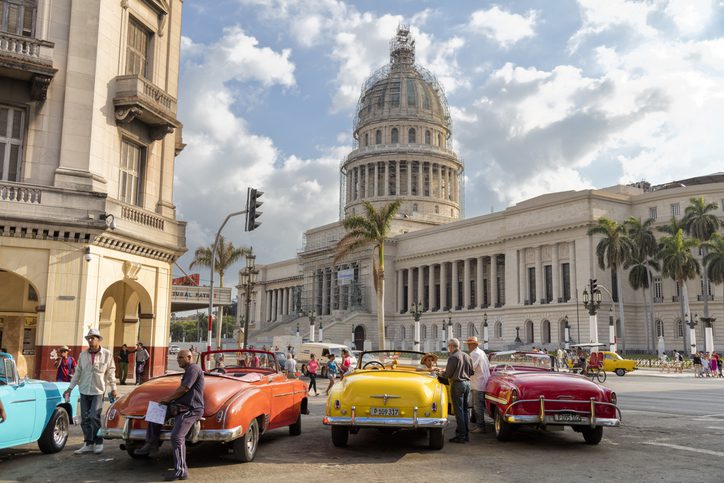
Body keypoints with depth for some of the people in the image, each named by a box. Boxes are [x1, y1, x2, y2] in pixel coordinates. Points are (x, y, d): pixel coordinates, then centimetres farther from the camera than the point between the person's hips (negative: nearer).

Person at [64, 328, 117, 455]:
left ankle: (98, 443, 3)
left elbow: (111, 372, 2)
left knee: (94, 417, -12)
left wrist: (113, 388, 1)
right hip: (84, 391, 4)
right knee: (85, 419, 6)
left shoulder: (107, 354, -2)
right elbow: (78, 372, 11)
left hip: (98, 392, -4)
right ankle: (88, 444, 16)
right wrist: (70, 388, 8)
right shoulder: (83, 355, 6)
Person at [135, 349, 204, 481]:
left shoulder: (193, 369, -11)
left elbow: (184, 389, -17)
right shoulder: (188, 371, 22)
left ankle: (181, 471, -20)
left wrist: (168, 398, -6)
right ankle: (151, 443, 17)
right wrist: (168, 400, 6)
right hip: (182, 406, 11)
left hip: (191, 409, -11)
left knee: (177, 436, -23)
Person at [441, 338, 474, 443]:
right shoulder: (467, 356, 10)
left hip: (457, 384, -7)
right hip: (467, 383, 8)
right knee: (465, 410, 14)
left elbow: (448, 374, -12)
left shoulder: (453, 357, -13)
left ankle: (461, 435, -2)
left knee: (458, 410, -3)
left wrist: (441, 374, 8)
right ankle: (466, 434, 17)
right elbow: (472, 371, 15)